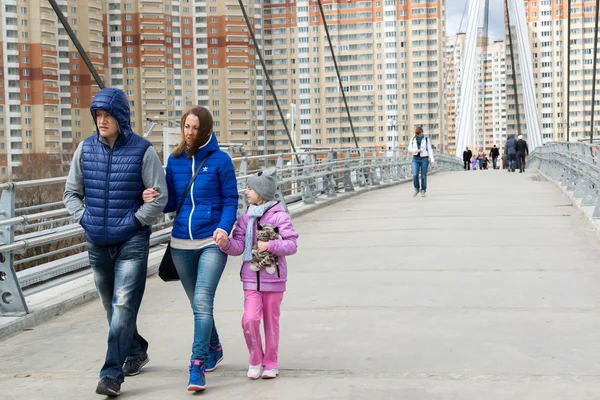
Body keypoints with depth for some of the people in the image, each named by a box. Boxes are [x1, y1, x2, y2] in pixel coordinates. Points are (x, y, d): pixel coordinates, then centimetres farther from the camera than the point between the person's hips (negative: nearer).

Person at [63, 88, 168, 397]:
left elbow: (160, 197, -6)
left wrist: (133, 221, -11)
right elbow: (71, 192, 13)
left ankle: (112, 374, -8)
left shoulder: (142, 151, -8)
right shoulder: (86, 149, 4)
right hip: (97, 243, 5)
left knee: (123, 306, -12)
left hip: (132, 242, -5)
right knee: (111, 307, 16)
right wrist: (84, 217, 0)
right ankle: (136, 351, 38)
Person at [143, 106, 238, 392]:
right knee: (197, 304, 16)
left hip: (211, 242, -5)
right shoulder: (174, 161, 7)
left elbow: (230, 200, -3)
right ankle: (214, 349, 39)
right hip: (181, 244, 5)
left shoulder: (220, 160, -5)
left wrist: (224, 228, -19)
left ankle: (197, 366, -12)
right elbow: (172, 202, 10)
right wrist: (154, 200, -11)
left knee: (202, 301, -16)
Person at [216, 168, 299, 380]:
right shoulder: (246, 218, 5)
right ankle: (255, 360, 10)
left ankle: (270, 364, 23)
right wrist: (226, 243, -20)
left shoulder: (279, 216, -8)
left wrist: (270, 245, -24)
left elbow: (291, 245, -12)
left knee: (271, 322, 9)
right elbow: (239, 246, -1)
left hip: (273, 279, -3)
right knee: (250, 319, -10)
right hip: (251, 279, 3)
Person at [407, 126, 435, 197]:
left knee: (423, 176, 0)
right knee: (415, 175, -13)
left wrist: (432, 160, -16)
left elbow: (430, 150, -6)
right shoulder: (413, 139, 2)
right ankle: (417, 189, 8)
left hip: (424, 159, -1)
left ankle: (423, 191, 14)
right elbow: (409, 149, 5)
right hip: (415, 159, 2)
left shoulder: (426, 139, -4)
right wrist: (416, 150, -14)